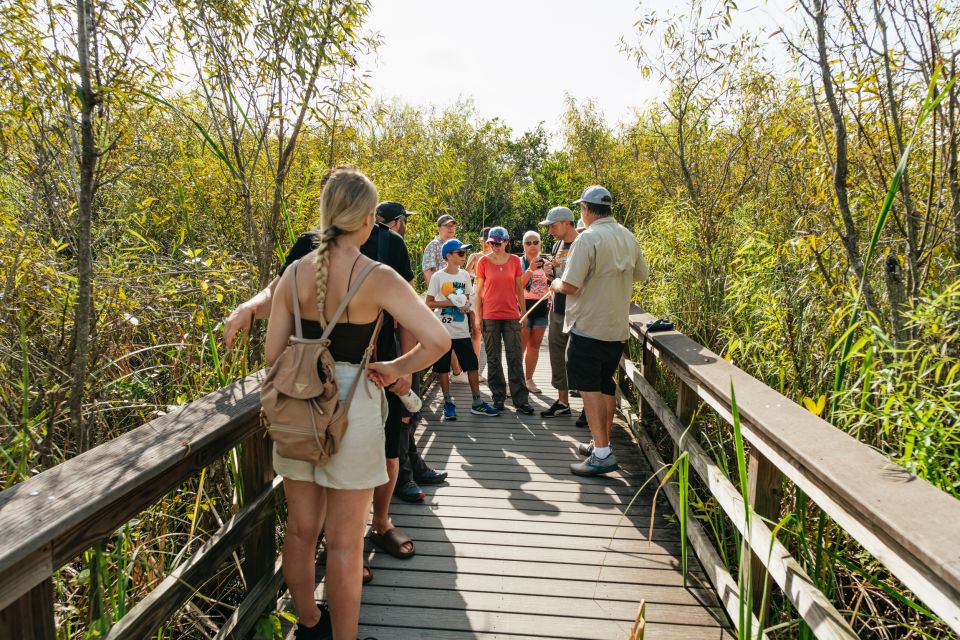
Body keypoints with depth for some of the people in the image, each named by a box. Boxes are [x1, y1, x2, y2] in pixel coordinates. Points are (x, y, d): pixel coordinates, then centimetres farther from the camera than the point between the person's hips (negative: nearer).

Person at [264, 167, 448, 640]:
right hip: (352, 407, -5)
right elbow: (437, 341, -21)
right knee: (344, 542, 9)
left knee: (301, 529, 21)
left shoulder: (295, 273, -2)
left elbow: (272, 355, 2)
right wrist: (395, 369, -6)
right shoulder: (377, 278, -14)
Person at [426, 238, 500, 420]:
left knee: (472, 365, 4)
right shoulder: (438, 277, -6)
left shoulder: (465, 275, 7)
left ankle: (477, 403, 13)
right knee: (443, 368, 3)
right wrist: (451, 303, -17)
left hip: (462, 330, 4)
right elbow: (429, 303, -6)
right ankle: (448, 403, 16)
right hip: (443, 330, -4)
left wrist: (473, 323, 3)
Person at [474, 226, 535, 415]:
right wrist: (478, 316, -1)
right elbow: (479, 291, 3)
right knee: (493, 359, 6)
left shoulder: (514, 261, 4)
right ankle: (498, 397, 16)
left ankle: (520, 400, 6)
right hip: (490, 316, -1)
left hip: (511, 315, 1)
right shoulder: (483, 261, 0)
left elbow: (519, 289, 10)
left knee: (515, 358, 1)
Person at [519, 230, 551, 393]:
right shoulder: (519, 263, -4)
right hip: (524, 307, -5)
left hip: (541, 309, 5)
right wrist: (530, 269, -27)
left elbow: (553, 287, 11)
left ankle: (529, 379, 19)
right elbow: (518, 286, -17)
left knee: (535, 345, 10)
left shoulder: (545, 263, 9)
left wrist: (550, 274, -8)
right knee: (521, 346, -5)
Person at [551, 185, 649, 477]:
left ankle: (602, 454, -7)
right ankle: (603, 444, 27)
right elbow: (642, 274, 18)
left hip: (588, 326, -7)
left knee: (589, 387, -4)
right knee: (606, 385, 17)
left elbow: (570, 286, -20)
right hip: (618, 326, 8)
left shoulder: (588, 238, -17)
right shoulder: (629, 237, 6)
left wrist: (555, 283, 1)